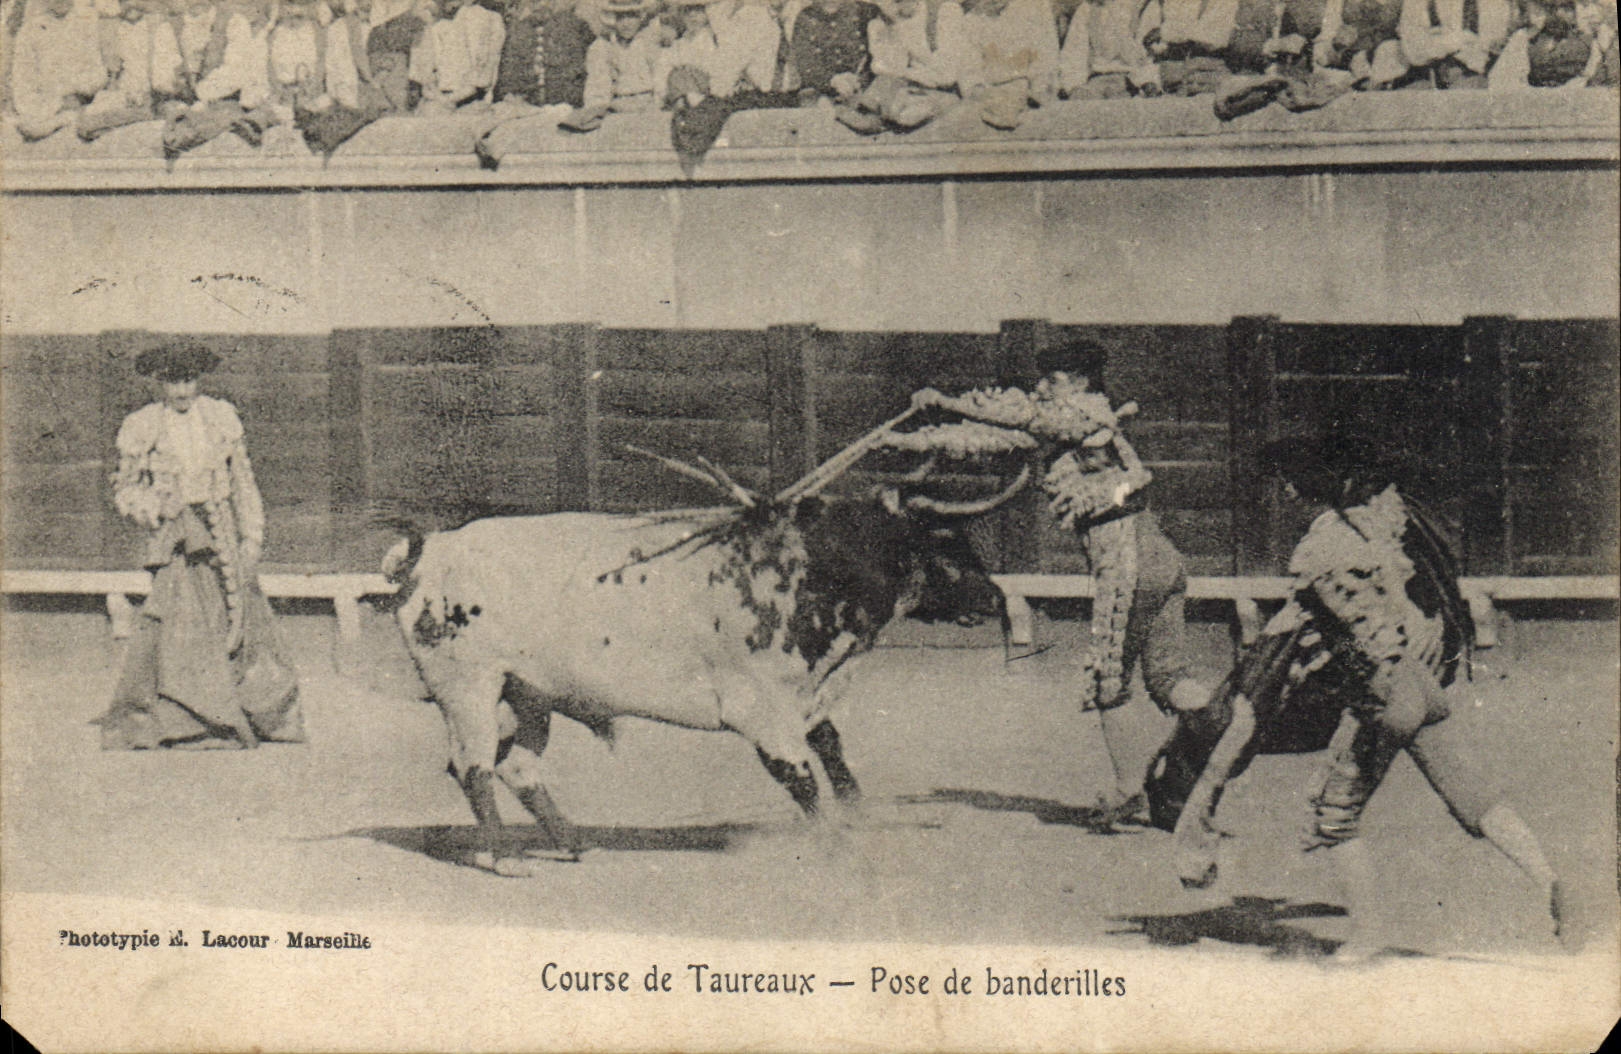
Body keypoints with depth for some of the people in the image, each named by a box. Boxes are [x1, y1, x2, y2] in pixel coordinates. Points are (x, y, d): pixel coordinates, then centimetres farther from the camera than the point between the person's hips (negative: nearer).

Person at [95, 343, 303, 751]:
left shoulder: (222, 418, 6)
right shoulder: (141, 428, 1)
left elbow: (243, 482, 10)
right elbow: (124, 489, 9)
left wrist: (251, 539, 5)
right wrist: (155, 506, -12)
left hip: (223, 531, 3)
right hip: (175, 536, -2)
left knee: (244, 618, 2)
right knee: (177, 614, -15)